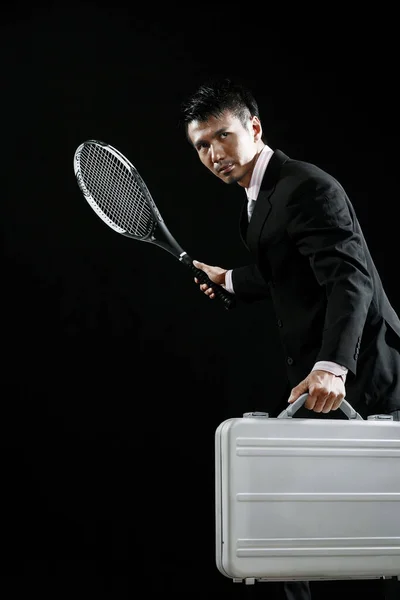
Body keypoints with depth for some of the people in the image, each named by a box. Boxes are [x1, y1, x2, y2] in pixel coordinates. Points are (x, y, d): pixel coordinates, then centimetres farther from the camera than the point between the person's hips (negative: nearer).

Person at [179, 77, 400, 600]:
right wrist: (232, 281, 36)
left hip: (356, 376, -10)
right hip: (313, 371, 10)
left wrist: (332, 366, -39)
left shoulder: (307, 187, -16)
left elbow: (350, 279, -27)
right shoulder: (258, 194, 14)